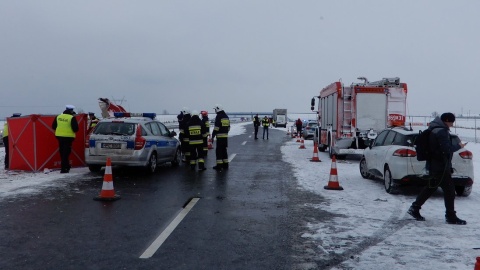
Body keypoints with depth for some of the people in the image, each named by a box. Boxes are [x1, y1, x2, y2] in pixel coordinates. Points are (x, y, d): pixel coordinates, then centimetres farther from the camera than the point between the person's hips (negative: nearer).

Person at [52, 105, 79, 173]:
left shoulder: (58, 117, 6)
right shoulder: (72, 118, -11)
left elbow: (53, 126, 12)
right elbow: (75, 129, -13)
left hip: (59, 136, 5)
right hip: (68, 137, -5)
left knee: (62, 152, 16)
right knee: (66, 152, -2)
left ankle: (66, 167, 26)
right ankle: (63, 169, -5)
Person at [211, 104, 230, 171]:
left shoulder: (218, 116, -12)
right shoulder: (226, 116, 14)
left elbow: (216, 128, -16)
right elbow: (228, 127, 19)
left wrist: (213, 136, -13)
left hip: (220, 136, -8)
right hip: (225, 136, 8)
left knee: (218, 150, -3)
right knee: (224, 150, 15)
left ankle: (219, 165, -4)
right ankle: (225, 164, 19)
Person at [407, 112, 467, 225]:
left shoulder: (435, 129, 14)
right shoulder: (441, 131, -18)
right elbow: (447, 149, -22)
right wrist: (459, 146, -8)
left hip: (434, 165, 10)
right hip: (441, 166, -10)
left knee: (430, 188, 16)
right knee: (449, 190, 0)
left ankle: (414, 209, 18)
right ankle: (450, 216, 8)